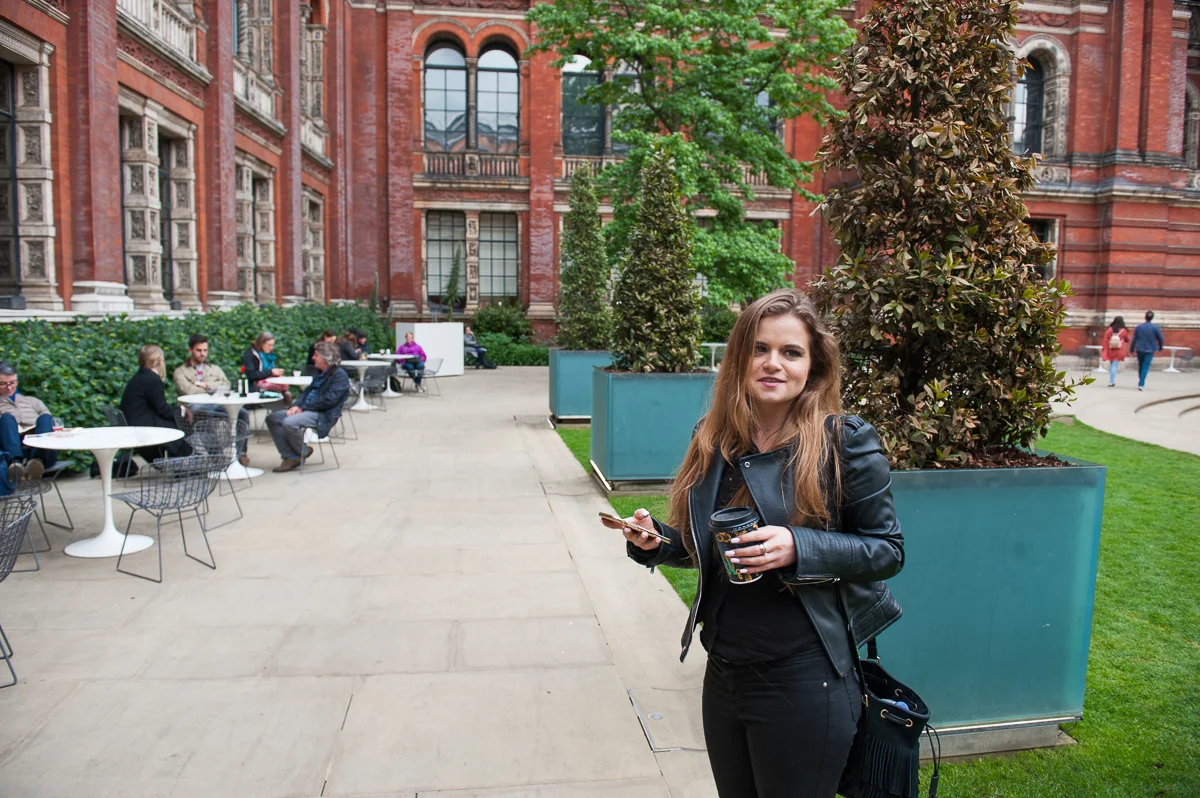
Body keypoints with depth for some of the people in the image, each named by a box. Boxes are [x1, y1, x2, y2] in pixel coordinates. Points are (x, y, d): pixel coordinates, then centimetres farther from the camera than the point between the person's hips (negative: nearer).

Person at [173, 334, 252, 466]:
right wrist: (213, 389, 3)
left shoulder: (215, 369, 30)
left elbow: (226, 385, 12)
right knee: (195, 408, -42)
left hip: (220, 405, 3)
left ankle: (239, 453, -28)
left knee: (243, 413, -29)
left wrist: (205, 385, 0)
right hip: (199, 406, -3)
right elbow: (187, 391, -2)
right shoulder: (180, 372, 19)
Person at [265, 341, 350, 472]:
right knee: (273, 418, 1)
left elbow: (328, 400, -20)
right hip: (308, 410, 10)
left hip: (324, 415, -10)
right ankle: (290, 457, -3)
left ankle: (303, 452, -3)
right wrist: (297, 405, -2)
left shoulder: (339, 375, -11)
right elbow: (308, 391, 19)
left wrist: (303, 407, -16)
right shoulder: (319, 373, 19)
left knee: (289, 422, -30)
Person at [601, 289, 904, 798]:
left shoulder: (845, 442, -12)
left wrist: (798, 548, -23)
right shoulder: (714, 440, 2)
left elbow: (887, 549, -8)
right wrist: (654, 541, -8)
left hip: (804, 683, -5)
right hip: (723, 674, 5)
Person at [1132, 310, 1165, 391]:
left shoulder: (1139, 327, 0)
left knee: (1140, 367, 16)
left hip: (1139, 350, 2)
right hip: (1150, 350, -2)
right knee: (1145, 367, -3)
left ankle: (1141, 383, 26)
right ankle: (1141, 384, -14)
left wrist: (1132, 350, 9)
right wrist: (1160, 347, 16)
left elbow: (1134, 339, 1)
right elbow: (1160, 338, -2)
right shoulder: (1155, 327, -7)